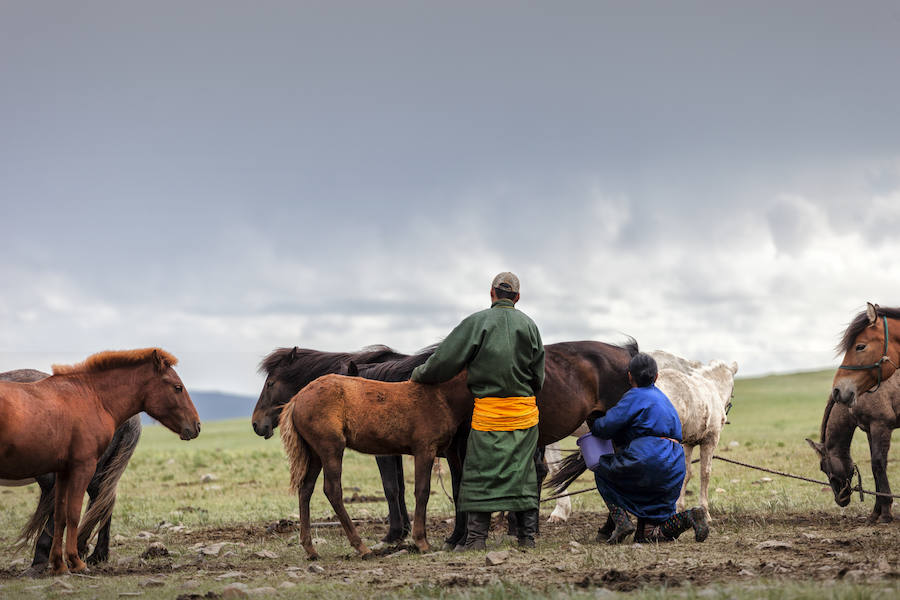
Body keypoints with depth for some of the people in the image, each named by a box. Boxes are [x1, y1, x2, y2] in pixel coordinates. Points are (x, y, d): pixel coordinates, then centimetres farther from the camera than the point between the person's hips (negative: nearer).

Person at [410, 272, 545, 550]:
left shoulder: (477, 322, -5)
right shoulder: (529, 325, 6)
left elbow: (445, 360, -5)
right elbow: (538, 375, 9)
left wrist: (419, 374, 10)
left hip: (489, 410, -3)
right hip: (525, 411, 4)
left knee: (480, 474, 0)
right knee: (523, 473, 10)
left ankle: (476, 538, -3)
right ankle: (527, 535, 10)